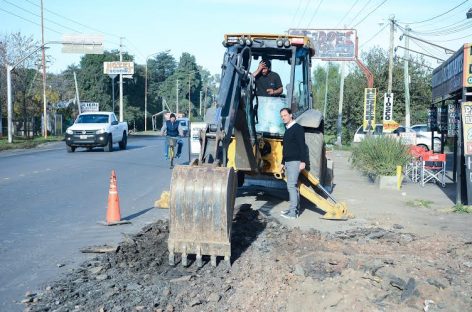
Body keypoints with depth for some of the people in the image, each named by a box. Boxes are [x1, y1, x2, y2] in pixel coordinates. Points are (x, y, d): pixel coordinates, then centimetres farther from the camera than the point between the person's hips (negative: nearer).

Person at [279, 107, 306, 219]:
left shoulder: (297, 128, -9)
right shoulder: (287, 130, 18)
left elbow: (302, 146, -15)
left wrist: (303, 161, -21)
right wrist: (283, 162, 25)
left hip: (295, 162, -9)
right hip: (287, 162, 9)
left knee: (291, 186, -13)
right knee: (292, 186, 11)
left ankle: (293, 212, -13)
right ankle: (296, 208, 17)